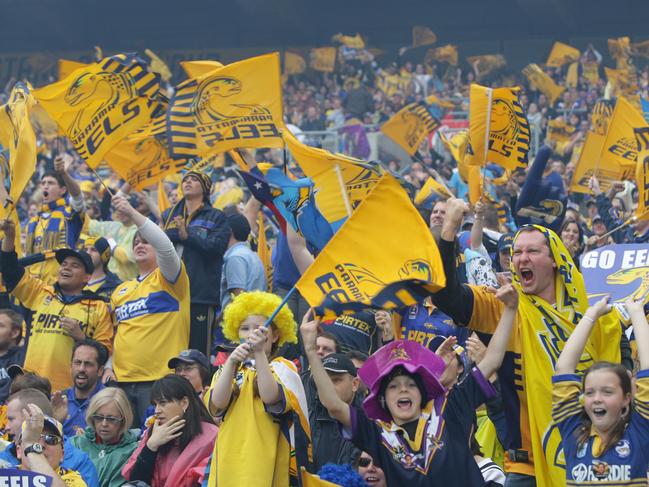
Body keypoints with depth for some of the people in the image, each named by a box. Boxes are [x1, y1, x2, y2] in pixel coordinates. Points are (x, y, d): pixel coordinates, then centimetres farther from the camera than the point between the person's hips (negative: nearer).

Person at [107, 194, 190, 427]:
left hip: (159, 380, -6)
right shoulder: (121, 290, 20)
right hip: (122, 380, 6)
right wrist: (108, 367, 11)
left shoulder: (168, 279, 2)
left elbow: (166, 246, -17)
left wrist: (132, 213, -21)